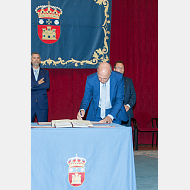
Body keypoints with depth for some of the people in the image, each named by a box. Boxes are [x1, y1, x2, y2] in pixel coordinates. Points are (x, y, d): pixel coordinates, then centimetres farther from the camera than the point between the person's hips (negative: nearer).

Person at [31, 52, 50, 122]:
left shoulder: (45, 72, 13)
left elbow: (47, 85, -4)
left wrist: (33, 86, -9)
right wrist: (38, 83, -10)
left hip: (42, 105, 1)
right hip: (31, 104, -1)